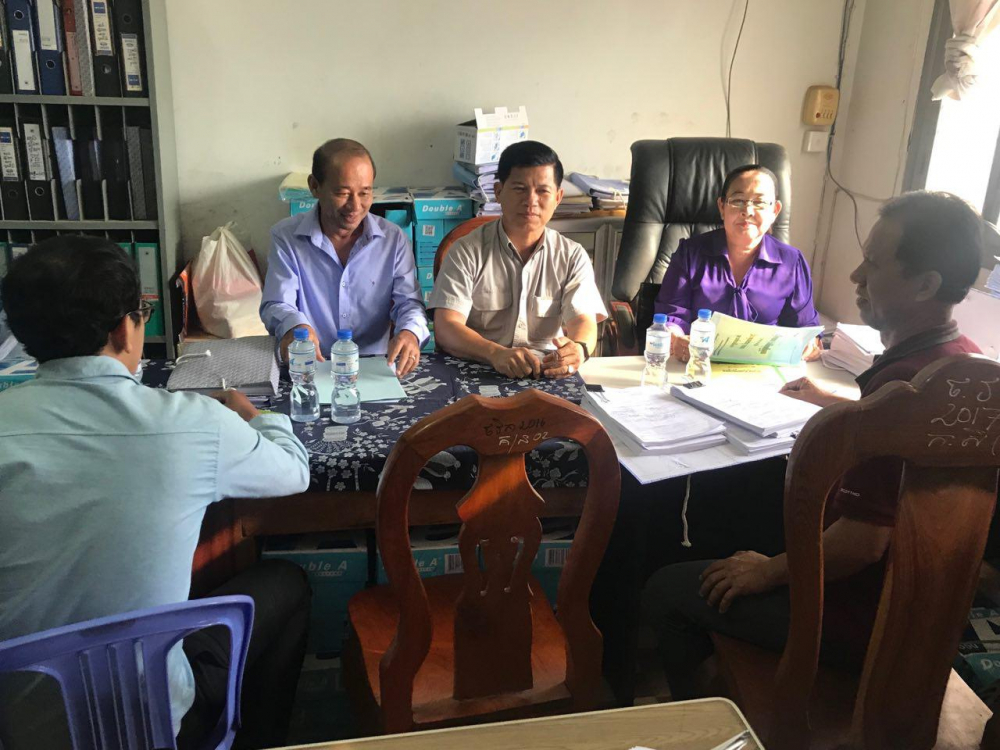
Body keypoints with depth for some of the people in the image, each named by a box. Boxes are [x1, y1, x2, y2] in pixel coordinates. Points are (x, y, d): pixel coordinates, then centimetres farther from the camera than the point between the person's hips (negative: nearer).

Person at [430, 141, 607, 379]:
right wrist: (496, 353, -30)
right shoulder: (467, 252, 2)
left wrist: (579, 349, -30)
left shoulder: (573, 257, 8)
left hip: (550, 376, 2)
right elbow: (446, 327, -9)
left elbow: (583, 321, -4)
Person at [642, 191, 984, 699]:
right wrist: (835, 404, 23)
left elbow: (863, 542, -31)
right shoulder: (964, 358, -1)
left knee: (666, 591, 2)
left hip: (863, 614, -9)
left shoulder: (901, 384, -32)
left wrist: (769, 571, -15)